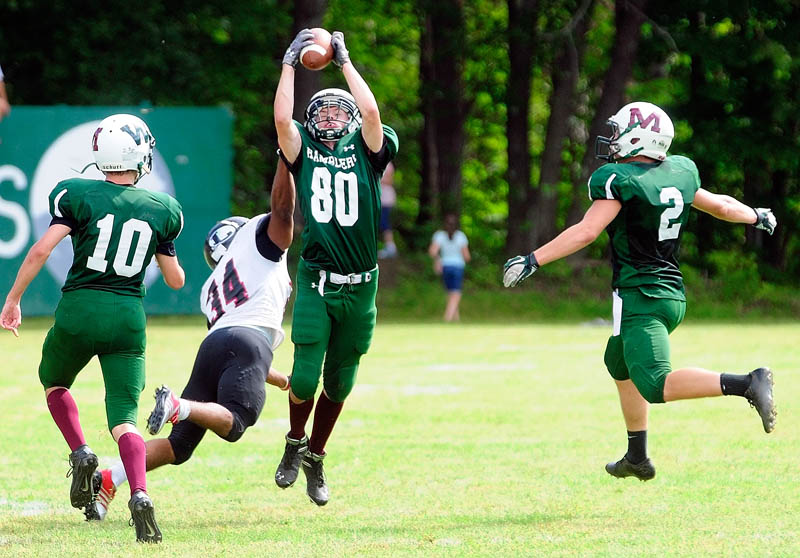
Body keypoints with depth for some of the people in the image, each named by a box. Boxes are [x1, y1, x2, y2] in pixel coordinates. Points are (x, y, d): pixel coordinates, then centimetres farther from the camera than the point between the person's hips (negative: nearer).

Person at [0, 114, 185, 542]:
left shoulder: (78, 196, -3)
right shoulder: (162, 210, 6)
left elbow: (40, 252, -10)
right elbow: (176, 281, 14)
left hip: (79, 310, -1)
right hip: (127, 316, 1)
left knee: (54, 382, 27)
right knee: (124, 416, 0)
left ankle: (81, 454, 5)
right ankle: (139, 495, -23)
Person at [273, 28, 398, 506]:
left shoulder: (366, 151, 7)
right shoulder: (304, 152, 7)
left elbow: (371, 112, -11)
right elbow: (282, 119, -10)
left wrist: (344, 61, -3)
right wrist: (291, 63, -3)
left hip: (360, 286, 1)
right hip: (316, 282, -1)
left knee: (339, 384, 10)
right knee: (305, 380, -10)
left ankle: (316, 458, 31)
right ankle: (295, 444, 20)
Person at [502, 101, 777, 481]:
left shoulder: (620, 182, -14)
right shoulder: (679, 175, 8)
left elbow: (586, 231, -23)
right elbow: (720, 206, 22)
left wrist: (533, 261, -24)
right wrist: (757, 217, 43)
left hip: (640, 299, -9)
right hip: (673, 295, 9)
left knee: (656, 386, -20)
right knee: (619, 363, 28)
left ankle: (747, 384, -35)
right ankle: (638, 459, 32)